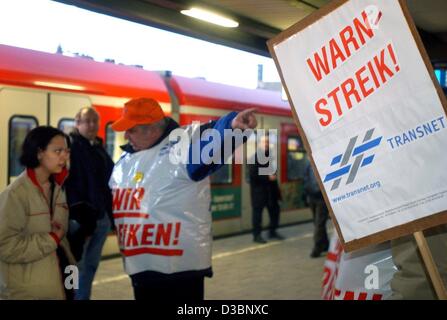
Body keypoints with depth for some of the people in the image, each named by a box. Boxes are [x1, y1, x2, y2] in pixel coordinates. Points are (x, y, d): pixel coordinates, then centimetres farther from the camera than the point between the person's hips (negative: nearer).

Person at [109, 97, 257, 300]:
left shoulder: (183, 144, -13)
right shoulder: (126, 159, 13)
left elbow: (212, 140, -34)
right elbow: (113, 199, 27)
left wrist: (232, 125, -53)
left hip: (180, 265, -8)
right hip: (140, 266, 8)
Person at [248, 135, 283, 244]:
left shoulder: (269, 155, 12)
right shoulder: (255, 157, -12)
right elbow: (253, 174, -20)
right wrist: (267, 177, -20)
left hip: (270, 189, 8)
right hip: (258, 189, -8)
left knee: (275, 209, 11)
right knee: (257, 211, -1)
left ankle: (272, 232, 24)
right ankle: (257, 235, 6)